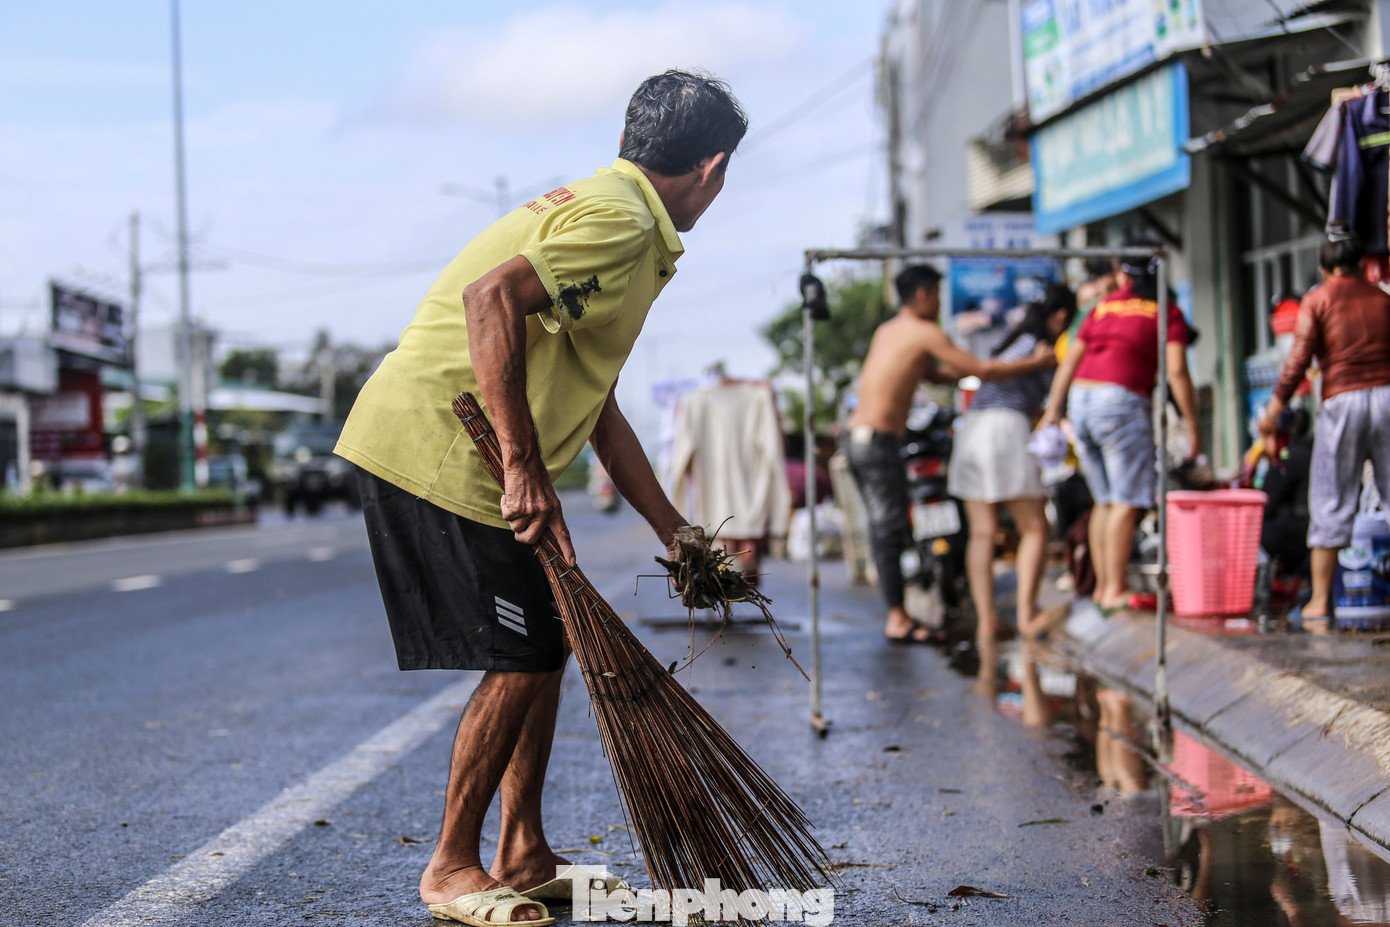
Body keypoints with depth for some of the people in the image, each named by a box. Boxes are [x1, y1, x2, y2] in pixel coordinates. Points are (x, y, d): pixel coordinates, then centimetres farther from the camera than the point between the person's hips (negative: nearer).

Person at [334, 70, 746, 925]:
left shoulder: (602, 208, 21)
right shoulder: (620, 223, -12)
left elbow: (597, 408, 25)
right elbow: (492, 298, -29)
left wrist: (674, 531, 26)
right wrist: (526, 466, -27)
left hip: (446, 450, 10)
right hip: (436, 448, -10)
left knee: (546, 644, 14)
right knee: (518, 661, -3)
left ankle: (526, 857, 24)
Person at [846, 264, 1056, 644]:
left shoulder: (888, 330, 19)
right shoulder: (925, 333, -8)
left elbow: (936, 374, 28)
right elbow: (981, 370, -9)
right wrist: (1035, 363, 2)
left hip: (858, 438, 9)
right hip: (879, 440, -9)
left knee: (885, 529, 12)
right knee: (890, 530, -7)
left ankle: (897, 614, 17)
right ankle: (897, 620, -5)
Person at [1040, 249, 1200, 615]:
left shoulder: (1104, 307, 18)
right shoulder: (1167, 312, 5)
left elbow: (1069, 361, 17)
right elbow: (1176, 371, -5)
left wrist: (1053, 411, 21)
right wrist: (1192, 425, -3)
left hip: (1081, 401, 6)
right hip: (1122, 401, -6)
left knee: (1105, 501, 13)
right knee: (1127, 502, -6)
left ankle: (1102, 585, 14)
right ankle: (1115, 591, -10)